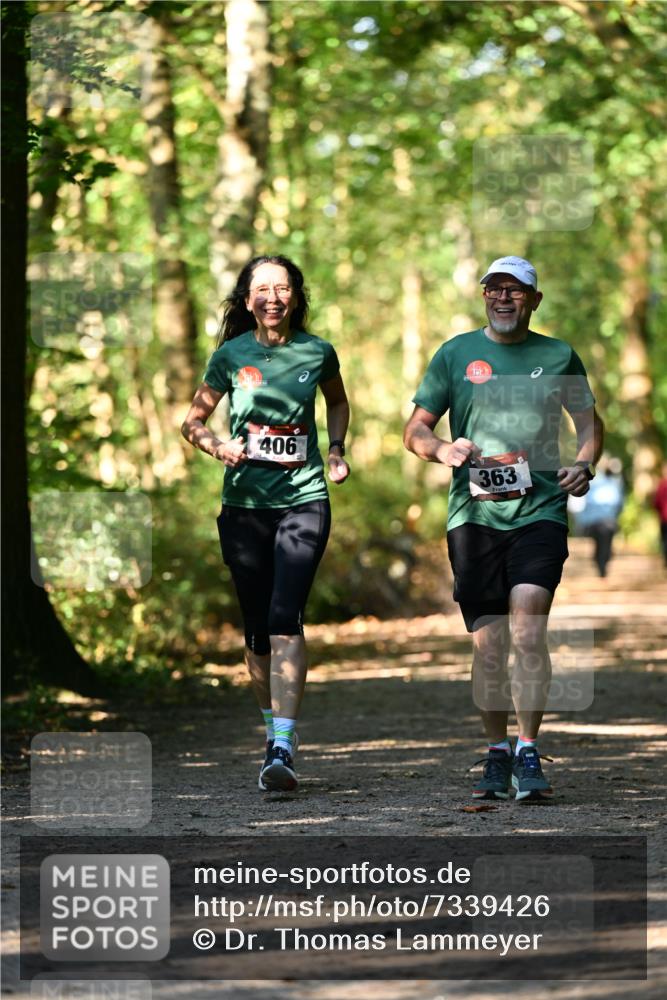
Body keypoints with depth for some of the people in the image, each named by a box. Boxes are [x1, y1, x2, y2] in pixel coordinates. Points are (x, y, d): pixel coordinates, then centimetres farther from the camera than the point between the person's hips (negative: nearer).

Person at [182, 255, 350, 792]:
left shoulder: (317, 352, 2)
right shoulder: (232, 356, 0)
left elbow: (338, 402, 23)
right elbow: (194, 420, 11)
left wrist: (337, 451, 9)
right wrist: (218, 446, -9)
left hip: (304, 500, -2)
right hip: (245, 502, 2)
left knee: (285, 616, -17)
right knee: (257, 627, 8)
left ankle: (283, 748, -23)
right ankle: (274, 728, 27)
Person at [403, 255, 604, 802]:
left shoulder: (558, 356, 11)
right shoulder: (455, 354, 10)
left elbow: (589, 421, 21)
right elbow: (415, 430, 11)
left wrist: (584, 465, 1)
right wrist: (444, 449, -11)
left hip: (540, 511, -1)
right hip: (474, 513, 1)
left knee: (528, 633, -15)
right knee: (488, 643, 1)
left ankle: (528, 755, -9)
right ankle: (497, 754, 14)